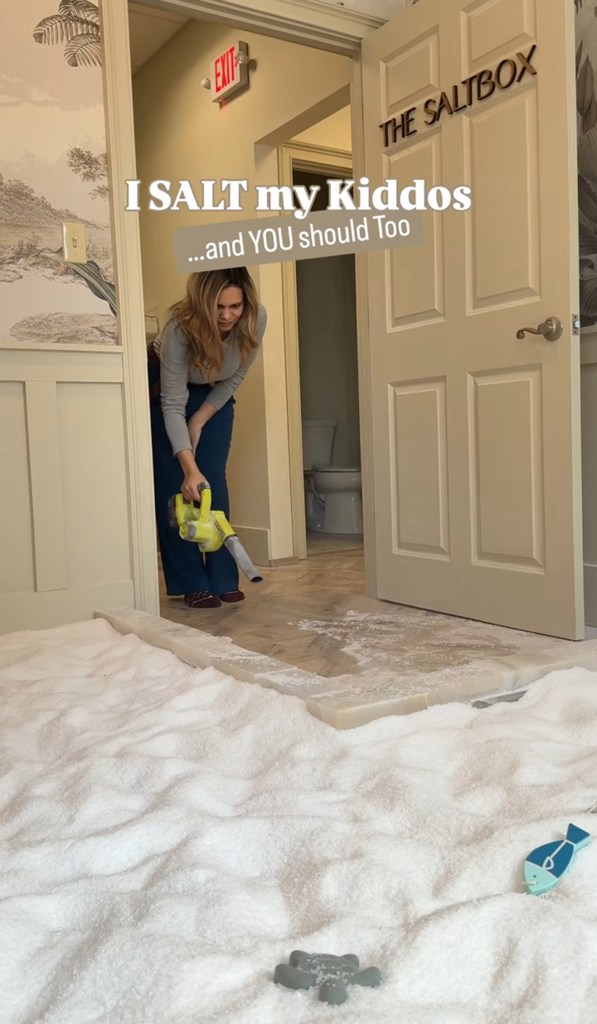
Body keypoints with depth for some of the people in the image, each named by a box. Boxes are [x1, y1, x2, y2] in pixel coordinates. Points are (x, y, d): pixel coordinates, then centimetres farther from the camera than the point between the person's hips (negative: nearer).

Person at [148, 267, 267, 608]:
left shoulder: (256, 318, -28)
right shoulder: (181, 328, -37)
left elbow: (235, 377, -12)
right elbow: (173, 404, -34)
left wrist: (199, 422, -12)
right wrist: (189, 466, -44)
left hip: (215, 394, 3)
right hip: (164, 389, -2)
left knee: (214, 482, -3)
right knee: (176, 486, -7)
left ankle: (223, 580, 4)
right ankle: (192, 584, -1)